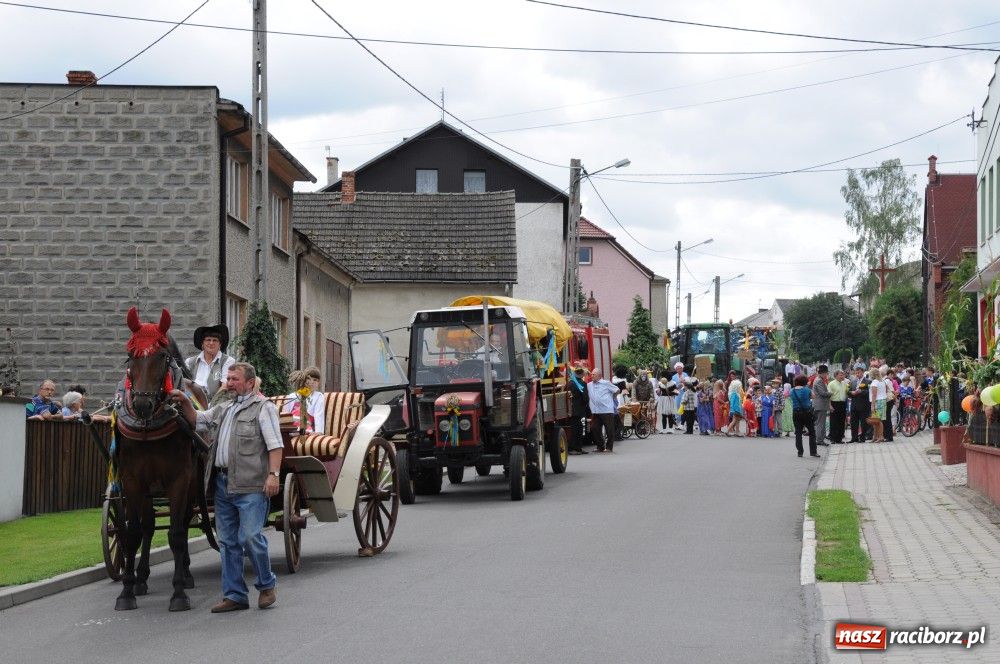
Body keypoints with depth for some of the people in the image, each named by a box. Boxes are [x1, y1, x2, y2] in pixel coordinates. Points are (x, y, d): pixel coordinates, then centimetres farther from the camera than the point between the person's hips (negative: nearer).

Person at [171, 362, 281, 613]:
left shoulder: (263, 408, -1)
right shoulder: (223, 410, 23)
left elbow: (275, 444, -10)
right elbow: (197, 421, 25)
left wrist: (273, 474, -21)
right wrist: (185, 403, 7)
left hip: (250, 485, -8)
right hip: (222, 484, 8)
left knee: (250, 536, -12)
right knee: (227, 541, 7)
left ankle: (267, 585, 8)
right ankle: (234, 595, 13)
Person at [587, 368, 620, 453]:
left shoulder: (606, 383, 0)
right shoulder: (589, 385, 11)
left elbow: (617, 390, 6)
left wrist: (611, 397, 15)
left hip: (607, 410, -5)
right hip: (595, 411, 5)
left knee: (609, 430, -1)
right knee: (596, 430, 3)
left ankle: (609, 447, 8)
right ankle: (600, 447, 14)